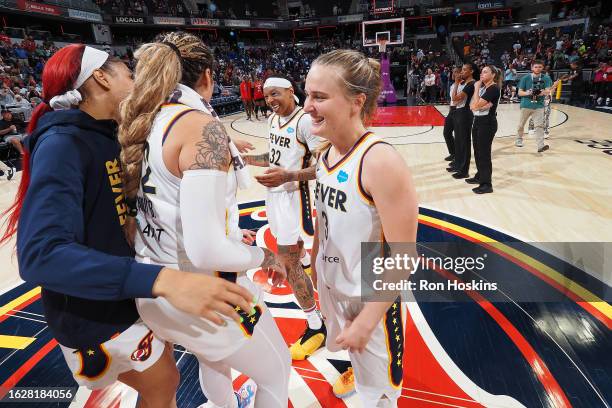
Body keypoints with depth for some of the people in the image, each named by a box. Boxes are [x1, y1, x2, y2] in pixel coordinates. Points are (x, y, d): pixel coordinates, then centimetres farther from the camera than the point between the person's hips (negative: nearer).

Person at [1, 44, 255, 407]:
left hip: (126, 294, 8)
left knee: (162, 378, 27)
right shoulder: (62, 144, -25)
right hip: (95, 314, -8)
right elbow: (41, 254, -37)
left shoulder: (106, 138, 2)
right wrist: (162, 281, -50)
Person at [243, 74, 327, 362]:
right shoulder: (273, 119, 8)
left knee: (288, 262, -10)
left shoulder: (305, 121, -19)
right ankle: (304, 260, 64)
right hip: (274, 192, 8)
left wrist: (288, 176, -32)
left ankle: (316, 327, 2)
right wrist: (245, 158, 9)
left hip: (292, 194, -8)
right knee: (290, 243, 29)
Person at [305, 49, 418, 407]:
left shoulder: (381, 162, -28)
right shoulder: (325, 154, -4)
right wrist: (313, 269, 15)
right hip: (332, 287, 7)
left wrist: (366, 322, -19)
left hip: (374, 299, -6)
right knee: (353, 353, 33)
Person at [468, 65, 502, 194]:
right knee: (477, 151, 16)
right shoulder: (482, 87, 12)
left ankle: (486, 184, 0)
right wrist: (481, 106, -15)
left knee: (484, 153, -6)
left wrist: (476, 88, -12)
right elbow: (472, 106, 4)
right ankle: (479, 176, 31)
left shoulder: (494, 88, -15)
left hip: (487, 123, -9)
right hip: (477, 121, 9)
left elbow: (476, 105, -20)